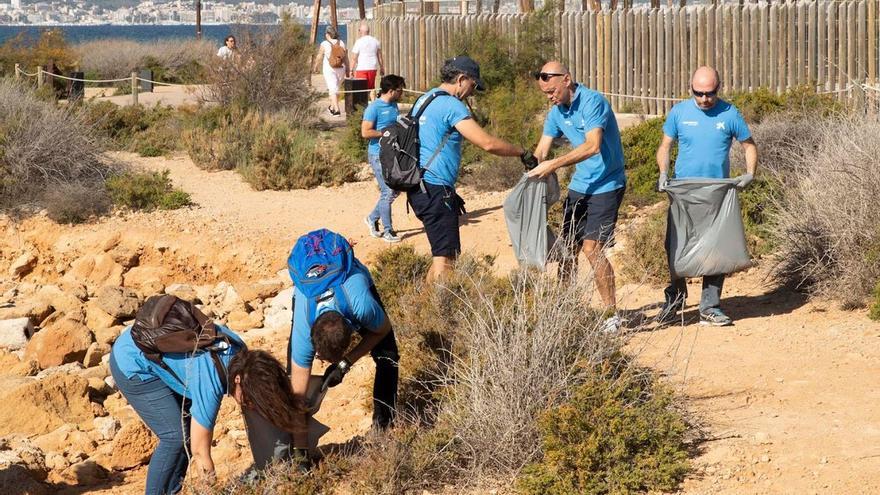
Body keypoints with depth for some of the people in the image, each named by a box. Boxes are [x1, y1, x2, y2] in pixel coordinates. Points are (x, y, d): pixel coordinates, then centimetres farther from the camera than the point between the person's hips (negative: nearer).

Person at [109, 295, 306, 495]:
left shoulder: (240, 351, -14)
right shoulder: (210, 383, -35)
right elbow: (200, 452, -27)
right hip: (132, 364, -8)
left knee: (191, 428, 4)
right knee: (176, 435, -15)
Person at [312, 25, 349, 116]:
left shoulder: (324, 44, -7)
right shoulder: (341, 43, 3)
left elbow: (319, 57, 1)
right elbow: (346, 57, 4)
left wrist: (315, 67, 15)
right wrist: (347, 68, 13)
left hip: (329, 69, -4)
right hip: (341, 69, 4)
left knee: (333, 89, -5)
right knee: (335, 88, 19)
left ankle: (336, 109, -15)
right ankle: (332, 107, 31)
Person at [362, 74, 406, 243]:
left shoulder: (393, 105, 11)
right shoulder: (374, 108, -15)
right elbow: (365, 132, -21)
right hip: (379, 155, -8)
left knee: (395, 189, 12)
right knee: (388, 192, -6)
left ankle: (373, 218, 28)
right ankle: (387, 230, 5)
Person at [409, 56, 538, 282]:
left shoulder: (425, 99, 18)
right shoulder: (451, 105, -12)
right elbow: (488, 143, -19)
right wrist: (522, 153, -5)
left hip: (420, 186, 10)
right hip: (435, 189, -10)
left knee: (442, 255, 17)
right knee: (445, 258, -9)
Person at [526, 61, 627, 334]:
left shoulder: (593, 102, -18)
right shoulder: (556, 112, 7)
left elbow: (592, 146, -29)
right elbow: (541, 150, 8)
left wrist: (554, 165, -32)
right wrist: (530, 175, -10)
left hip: (606, 185, -8)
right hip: (579, 186, 8)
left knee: (592, 247, -15)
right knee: (567, 247, 9)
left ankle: (612, 315, -8)